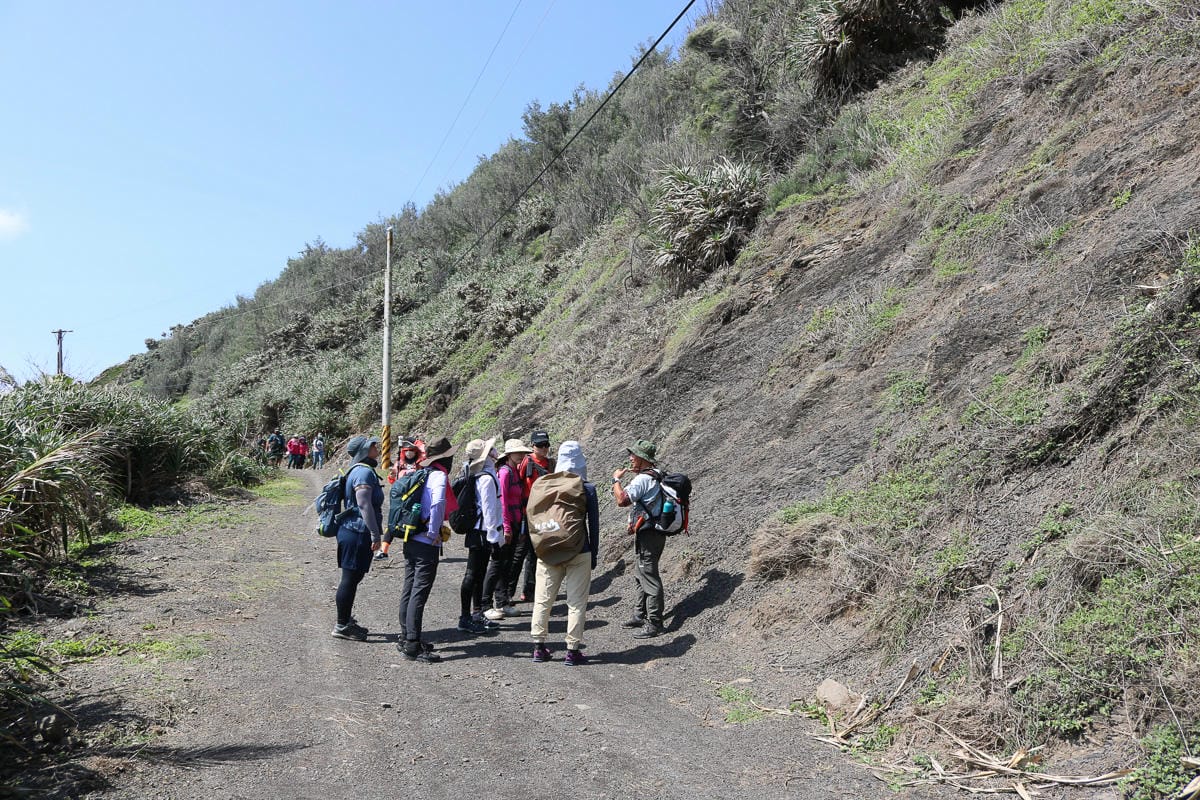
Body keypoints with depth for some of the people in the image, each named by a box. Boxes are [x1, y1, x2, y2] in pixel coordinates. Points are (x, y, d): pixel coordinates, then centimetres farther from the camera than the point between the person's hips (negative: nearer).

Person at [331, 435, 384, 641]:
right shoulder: (364, 472, -16)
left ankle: (346, 622, 26)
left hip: (353, 532, 10)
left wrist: (374, 533, 25)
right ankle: (342, 626, 5)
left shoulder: (360, 470, 17)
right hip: (357, 533, -10)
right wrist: (375, 534, -22)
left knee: (352, 579, 17)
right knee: (350, 579, -2)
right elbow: (364, 504, -23)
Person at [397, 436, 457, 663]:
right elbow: (438, 504, -31)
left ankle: (406, 638, 26)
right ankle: (412, 645, -2)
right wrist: (434, 533, -20)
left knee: (409, 589, 15)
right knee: (419, 592, -5)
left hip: (410, 540, 9)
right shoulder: (439, 476, -13)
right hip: (426, 544, -8)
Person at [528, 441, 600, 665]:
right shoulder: (587, 489, -7)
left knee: (543, 599, 13)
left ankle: (539, 647, 18)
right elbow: (594, 525, -3)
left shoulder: (544, 485, -1)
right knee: (576, 603, 5)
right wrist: (593, 555, 7)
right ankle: (572, 650, 7)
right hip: (578, 552, -3)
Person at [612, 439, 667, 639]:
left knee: (649, 578, -5)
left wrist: (616, 479, -15)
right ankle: (640, 615, 29)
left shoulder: (642, 479, -19)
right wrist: (635, 523, 18)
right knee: (641, 576, 19)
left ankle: (654, 623, 0)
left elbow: (622, 500, -28)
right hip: (651, 532, 11)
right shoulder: (654, 477, 14)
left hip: (648, 536, -11)